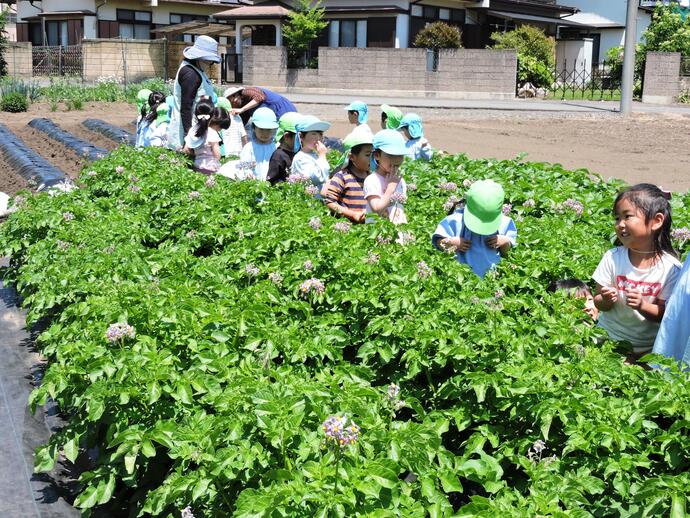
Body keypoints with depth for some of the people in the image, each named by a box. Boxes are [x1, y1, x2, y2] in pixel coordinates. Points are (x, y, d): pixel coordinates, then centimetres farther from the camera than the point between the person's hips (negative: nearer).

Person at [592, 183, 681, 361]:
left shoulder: (670, 268, -13)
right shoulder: (612, 258, -10)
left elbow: (663, 314, -9)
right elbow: (599, 304, -3)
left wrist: (642, 306, -28)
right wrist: (606, 300, -25)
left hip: (647, 347, -1)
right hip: (610, 337, 1)